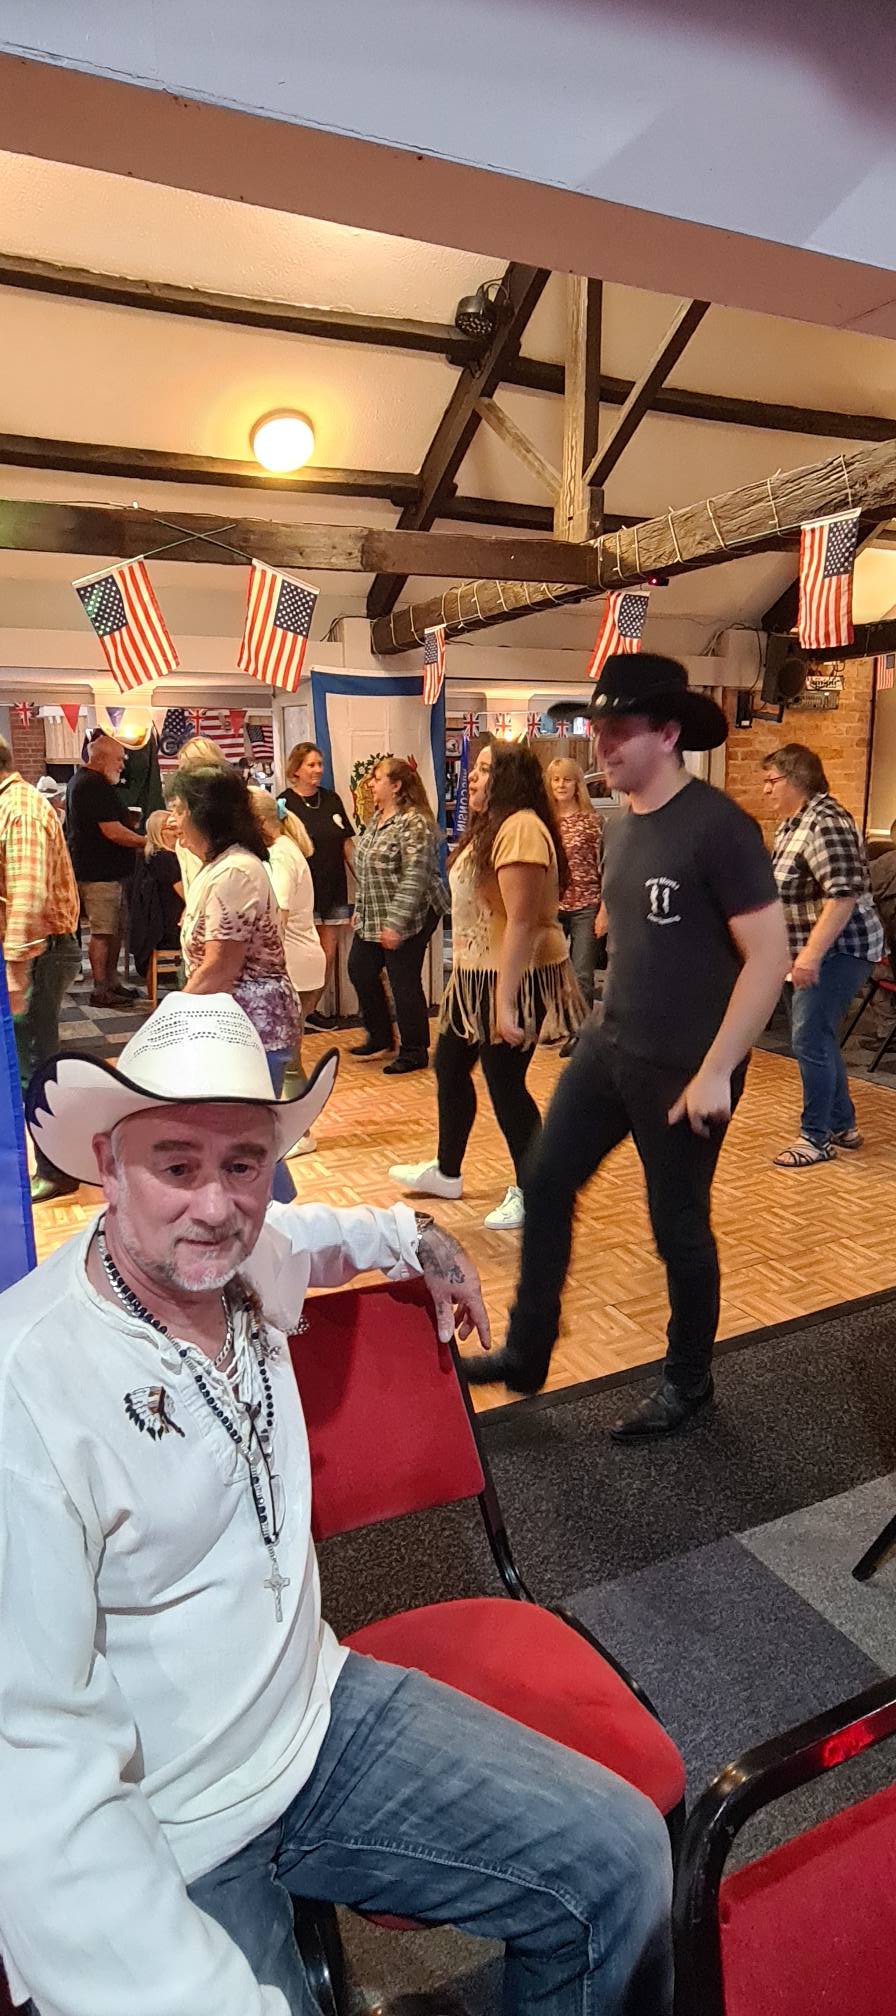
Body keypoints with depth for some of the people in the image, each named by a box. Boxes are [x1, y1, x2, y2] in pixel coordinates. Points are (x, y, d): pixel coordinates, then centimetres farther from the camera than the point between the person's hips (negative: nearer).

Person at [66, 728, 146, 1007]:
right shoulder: (95, 785, -17)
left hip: (103, 869, 11)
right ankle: (101, 991, -1)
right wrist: (146, 842, -10)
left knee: (117, 928, 14)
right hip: (100, 872, -11)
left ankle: (112, 982, 21)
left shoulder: (80, 780, 18)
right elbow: (113, 831, -21)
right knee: (102, 931, -6)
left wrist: (135, 842, 19)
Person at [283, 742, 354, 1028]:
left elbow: (346, 844, 12)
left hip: (333, 889, 5)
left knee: (329, 954, 8)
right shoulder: (286, 803, -6)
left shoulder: (331, 799, 8)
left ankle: (312, 1008, 22)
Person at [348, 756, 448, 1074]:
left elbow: (414, 878, -24)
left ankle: (414, 1052, 15)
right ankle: (380, 1039, 31)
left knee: (404, 982, -1)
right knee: (360, 970, 14)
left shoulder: (414, 823, -18)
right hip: (373, 917, 10)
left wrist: (396, 922, -26)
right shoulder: (378, 818, 11)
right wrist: (360, 909, 19)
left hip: (407, 919, -10)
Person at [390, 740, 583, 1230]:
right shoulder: (491, 827, 14)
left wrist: (505, 1002, -26)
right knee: (450, 1067, 19)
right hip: (476, 974, 11)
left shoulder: (520, 828, -20)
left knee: (504, 1083, 0)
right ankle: (446, 1172, 37)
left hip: (512, 978, -11)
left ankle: (529, 1192, 19)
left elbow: (522, 922, -25)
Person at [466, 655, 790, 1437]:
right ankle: (526, 1353, 29)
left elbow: (770, 956, -19)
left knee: (678, 1228, 8)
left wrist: (715, 1070, -20)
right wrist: (613, 1026, 17)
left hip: (683, 1068, -8)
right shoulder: (621, 826, 7)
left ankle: (688, 1382, 32)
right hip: (608, 1045, 8)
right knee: (546, 1185, 11)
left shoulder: (718, 826, -18)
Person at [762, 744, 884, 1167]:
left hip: (839, 948, -10)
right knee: (815, 1037, 14)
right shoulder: (791, 823, 13)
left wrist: (811, 954, -29)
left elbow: (844, 894, -27)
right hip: (813, 951, 10)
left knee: (810, 1039, -9)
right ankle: (842, 1126, 26)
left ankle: (816, 1138, 2)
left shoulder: (825, 822, -19)